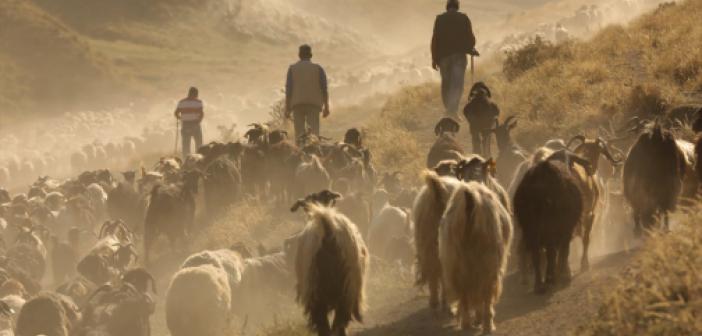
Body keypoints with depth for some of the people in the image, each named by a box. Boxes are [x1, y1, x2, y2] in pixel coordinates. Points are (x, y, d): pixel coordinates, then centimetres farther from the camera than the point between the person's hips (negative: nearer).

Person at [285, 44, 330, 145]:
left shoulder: (292, 69, 7)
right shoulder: (318, 68, 7)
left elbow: (288, 89, 1)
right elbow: (324, 88, 2)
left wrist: (287, 108, 2)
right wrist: (326, 106, 5)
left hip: (297, 104, 0)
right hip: (314, 103, 0)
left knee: (299, 134, -1)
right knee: (314, 133, -6)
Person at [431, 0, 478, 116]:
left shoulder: (440, 19, 4)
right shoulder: (464, 18, 2)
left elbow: (435, 39, 1)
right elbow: (470, 37, 0)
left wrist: (434, 58, 4)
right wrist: (471, 49, 20)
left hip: (443, 55, 2)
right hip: (459, 54, -2)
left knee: (446, 83, 14)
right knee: (457, 84, -6)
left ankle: (448, 109, 18)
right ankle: (453, 110, -21)